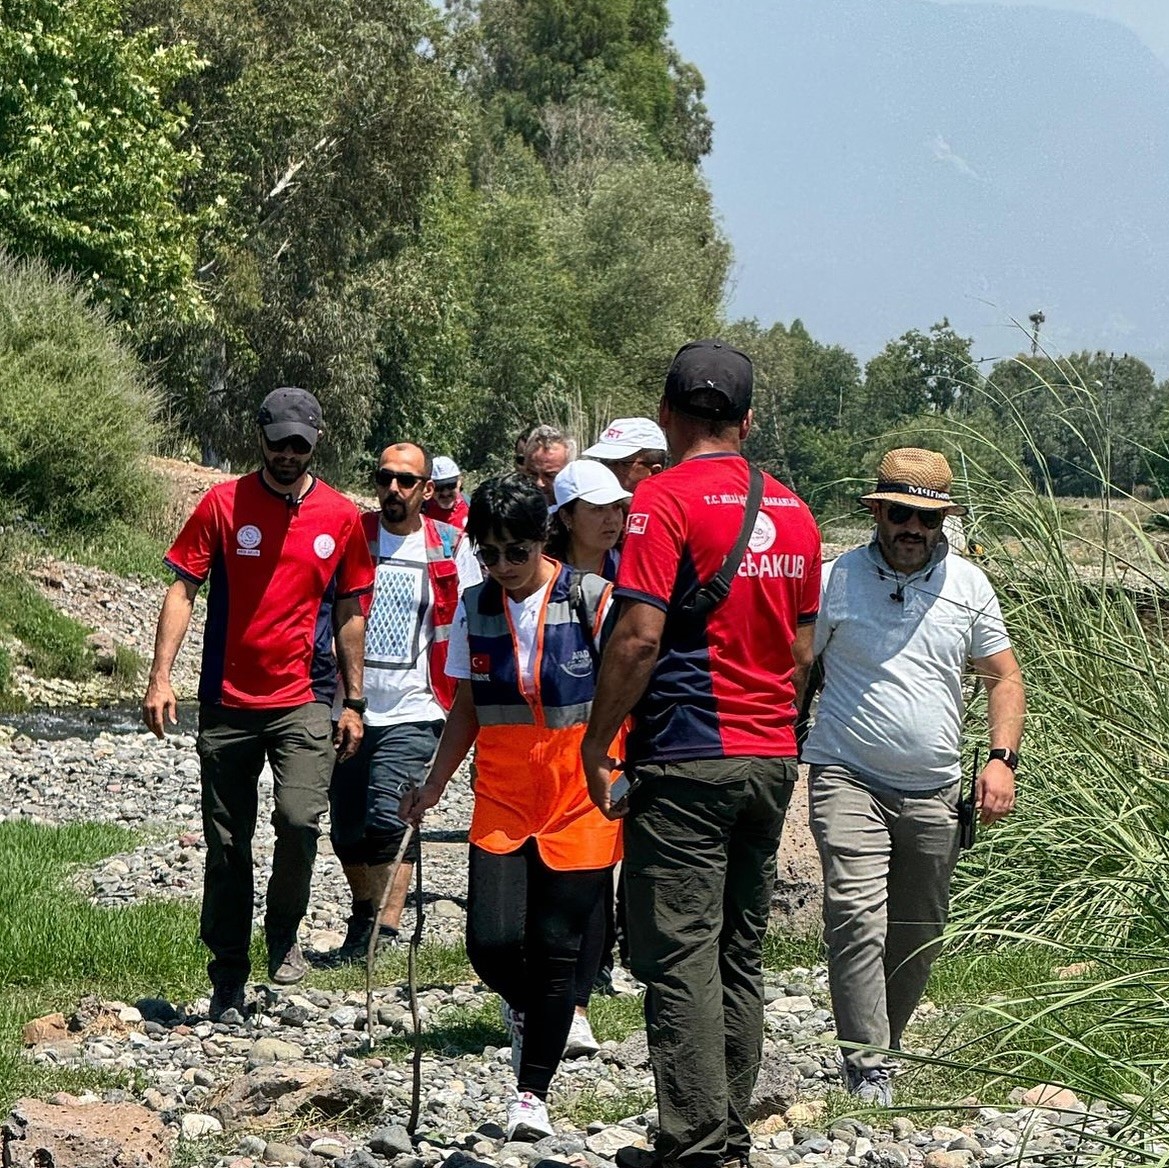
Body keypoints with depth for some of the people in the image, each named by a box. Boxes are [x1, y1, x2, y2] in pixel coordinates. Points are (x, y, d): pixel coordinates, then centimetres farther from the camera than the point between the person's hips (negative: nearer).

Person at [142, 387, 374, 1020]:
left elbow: (349, 612, 12)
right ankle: (227, 983, 17)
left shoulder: (341, 516, 5)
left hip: (305, 701, 0)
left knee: (300, 819, -21)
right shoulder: (223, 504, 0)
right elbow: (182, 589, -1)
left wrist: (354, 701, 10)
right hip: (228, 701, 0)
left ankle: (284, 932, 6)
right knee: (227, 845, 5)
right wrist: (161, 677, -10)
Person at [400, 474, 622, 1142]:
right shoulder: (476, 609, 5)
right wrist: (433, 787, 14)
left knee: (555, 949, -1)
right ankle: (527, 1009, 27)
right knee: (492, 942, -9)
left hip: (580, 798, -3)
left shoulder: (593, 602, -9)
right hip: (503, 799, 3)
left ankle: (533, 1093, 13)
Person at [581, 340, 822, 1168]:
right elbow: (802, 650, 14)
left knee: (681, 960, -5)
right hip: (771, 758, 7)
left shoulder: (666, 501, -10)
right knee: (741, 958, 13)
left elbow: (640, 637, -17)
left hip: (687, 758, -7)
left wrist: (597, 743, -8)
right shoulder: (792, 511, 10)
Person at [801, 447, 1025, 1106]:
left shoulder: (967, 585, 7)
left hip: (935, 791, 4)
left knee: (919, 937, 10)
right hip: (849, 780, -4)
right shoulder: (835, 580, -2)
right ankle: (867, 1067, -17)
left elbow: (1004, 676, 12)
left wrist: (1003, 758, -2)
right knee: (858, 917, -18)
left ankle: (883, 1044, 29)